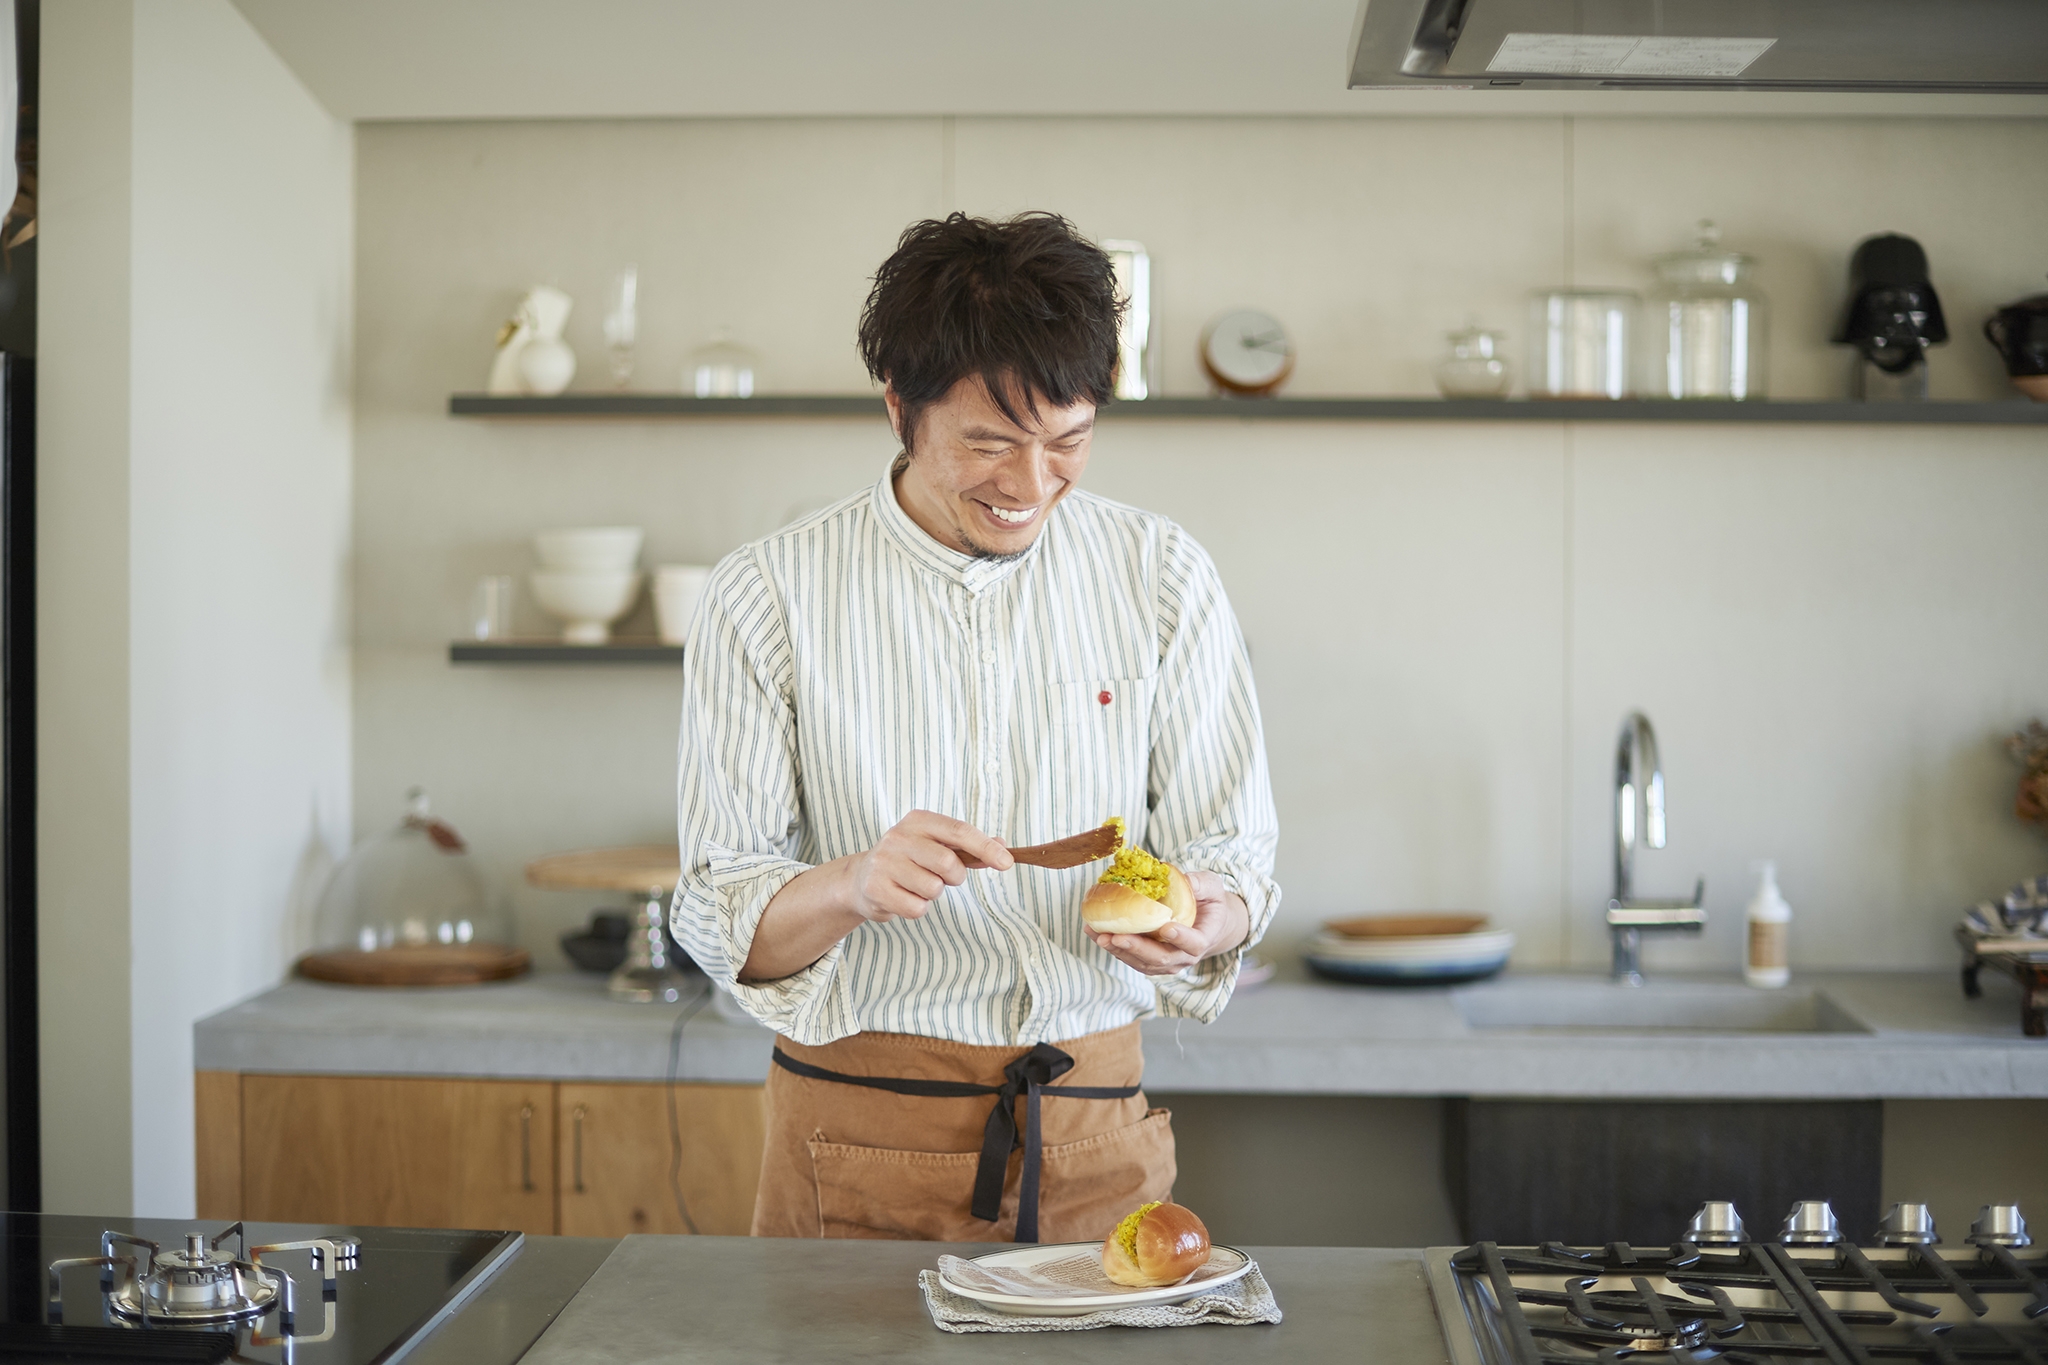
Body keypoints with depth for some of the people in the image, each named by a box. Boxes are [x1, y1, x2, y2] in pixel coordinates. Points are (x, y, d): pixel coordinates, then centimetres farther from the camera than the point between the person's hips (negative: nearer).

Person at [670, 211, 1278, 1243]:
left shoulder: (1163, 577, 1)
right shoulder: (767, 597, -5)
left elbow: (1231, 844, 4)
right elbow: (719, 914, -7)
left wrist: (1201, 921, -20)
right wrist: (853, 887, -28)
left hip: (1092, 1138, 2)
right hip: (855, 1126, -2)